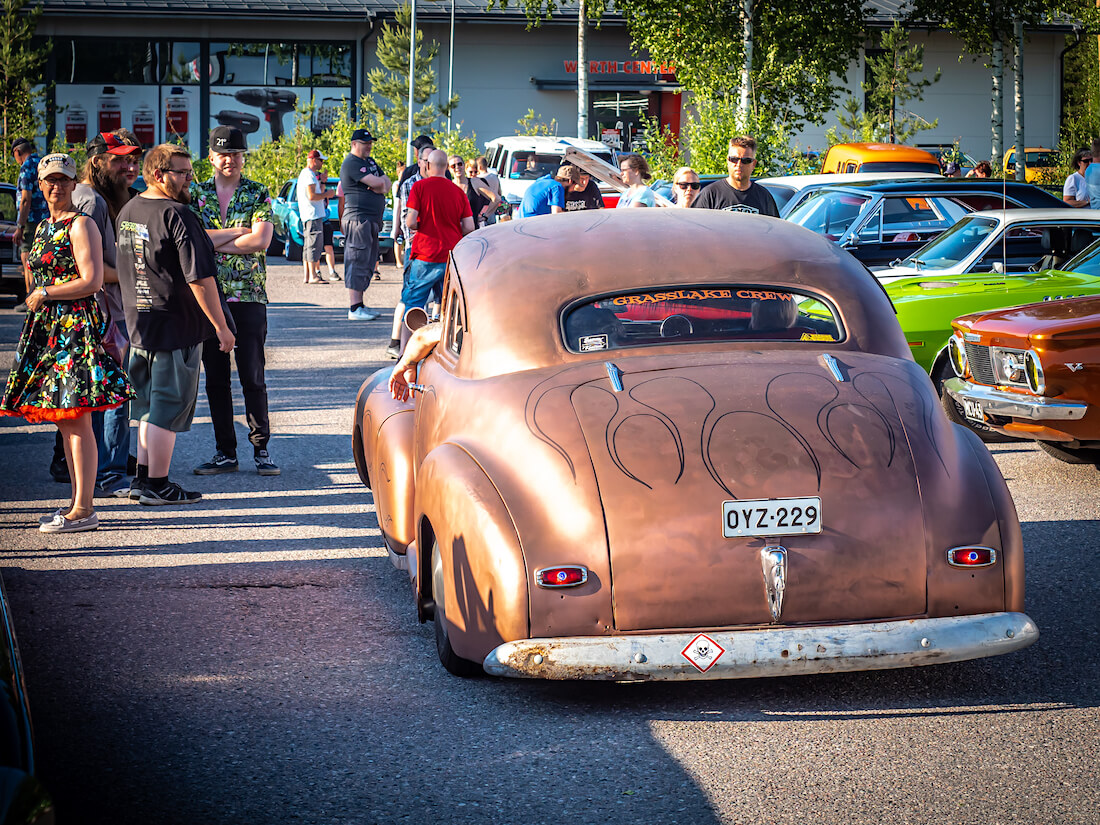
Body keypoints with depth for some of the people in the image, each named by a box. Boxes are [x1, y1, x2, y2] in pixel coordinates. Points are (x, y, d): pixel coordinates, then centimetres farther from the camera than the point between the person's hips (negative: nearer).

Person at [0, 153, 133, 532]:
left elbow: (92, 281, -17)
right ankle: (77, 503, 15)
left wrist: (43, 295, -10)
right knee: (64, 420, 10)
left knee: (76, 418, -9)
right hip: (48, 328, 9)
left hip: (76, 326, -9)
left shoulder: (81, 225, -9)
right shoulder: (43, 227, 17)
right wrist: (37, 296, 10)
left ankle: (84, 510, -8)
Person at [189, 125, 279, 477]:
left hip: (249, 295, -2)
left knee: (252, 376, -3)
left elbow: (260, 240, -11)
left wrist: (212, 241, -8)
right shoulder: (196, 194, 8)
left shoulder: (258, 194, 2)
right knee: (215, 378, 6)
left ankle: (261, 450, 6)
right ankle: (224, 453, 14)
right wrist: (236, 231, -9)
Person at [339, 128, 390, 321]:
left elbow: (385, 183, 14)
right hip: (358, 218, -10)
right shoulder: (351, 164, -10)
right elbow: (377, 183, -20)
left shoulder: (370, 161, 20)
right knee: (357, 262, -11)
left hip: (373, 220, 10)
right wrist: (380, 183, 2)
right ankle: (355, 309, -12)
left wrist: (380, 186, -8)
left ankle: (361, 305, 16)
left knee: (368, 263, 11)